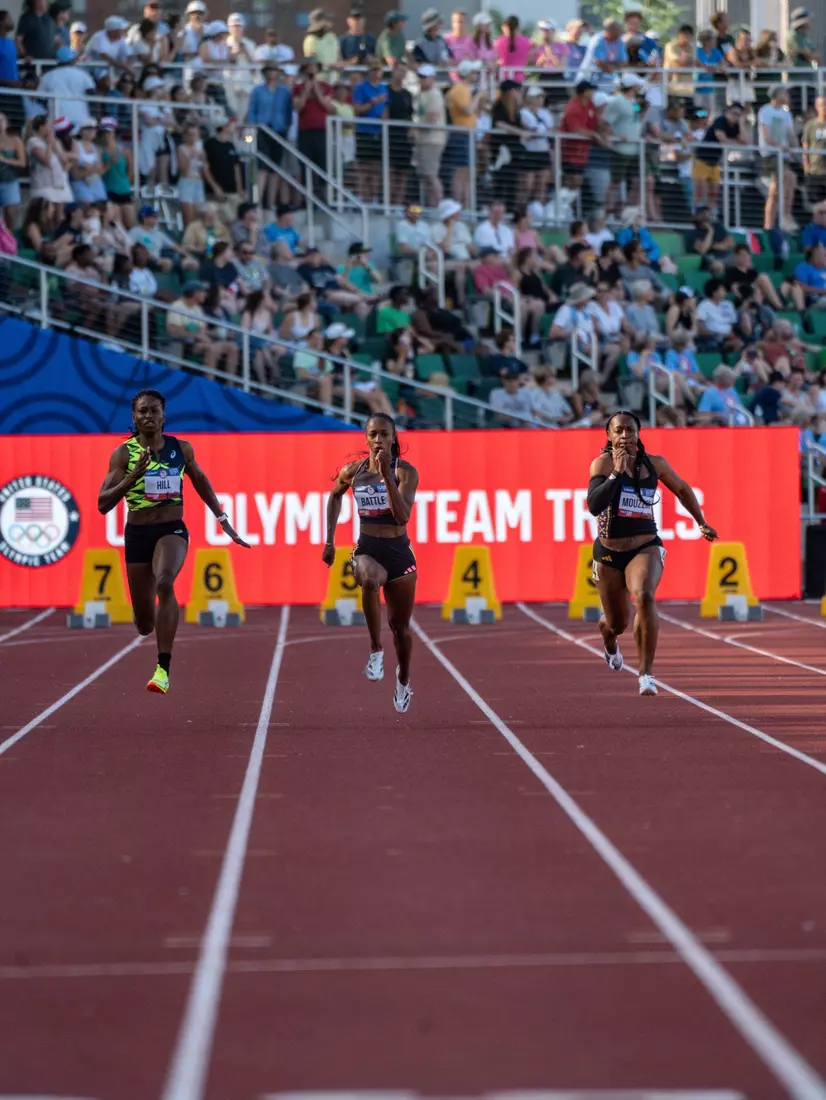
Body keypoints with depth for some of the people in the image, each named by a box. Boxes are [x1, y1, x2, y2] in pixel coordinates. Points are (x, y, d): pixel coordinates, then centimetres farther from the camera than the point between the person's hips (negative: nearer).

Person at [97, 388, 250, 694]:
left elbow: (201, 481, 20)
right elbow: (103, 504, -10)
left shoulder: (181, 448, 1)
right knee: (144, 623, 7)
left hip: (172, 530, -1)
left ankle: (163, 669, -35)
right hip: (137, 533, 1)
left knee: (165, 582, -34)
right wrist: (134, 476, -23)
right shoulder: (123, 453, -5)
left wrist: (223, 520, 21)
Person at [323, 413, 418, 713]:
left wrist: (387, 475, -27)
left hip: (399, 552, 0)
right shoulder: (353, 471, -1)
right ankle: (376, 650, -25)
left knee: (400, 626, 11)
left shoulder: (405, 472, -9)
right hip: (367, 550, 0)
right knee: (370, 581, -38)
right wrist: (329, 540, 17)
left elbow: (403, 515, -23)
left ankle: (403, 679, 39)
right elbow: (335, 497, 21)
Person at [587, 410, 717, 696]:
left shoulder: (654, 464, 1)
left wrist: (701, 523, 22)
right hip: (609, 553, 0)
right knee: (617, 623, 12)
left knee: (644, 596, -32)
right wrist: (617, 473, -30)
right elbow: (594, 506, -26)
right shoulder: (603, 463, -10)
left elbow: (682, 489, 20)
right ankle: (609, 641, 54)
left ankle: (646, 673, -26)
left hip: (645, 549, 0)